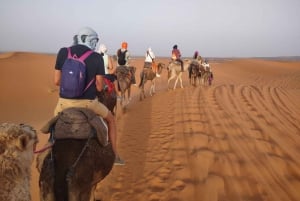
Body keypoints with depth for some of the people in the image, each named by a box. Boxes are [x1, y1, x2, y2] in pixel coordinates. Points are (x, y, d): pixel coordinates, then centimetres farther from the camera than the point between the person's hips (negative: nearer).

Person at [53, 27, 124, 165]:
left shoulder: (63, 52, -1)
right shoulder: (97, 58, -7)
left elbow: (57, 81, 1)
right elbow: (99, 87, -6)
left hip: (65, 101, 2)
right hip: (88, 102, -2)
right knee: (110, 119, 26)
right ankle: (115, 155, 30)